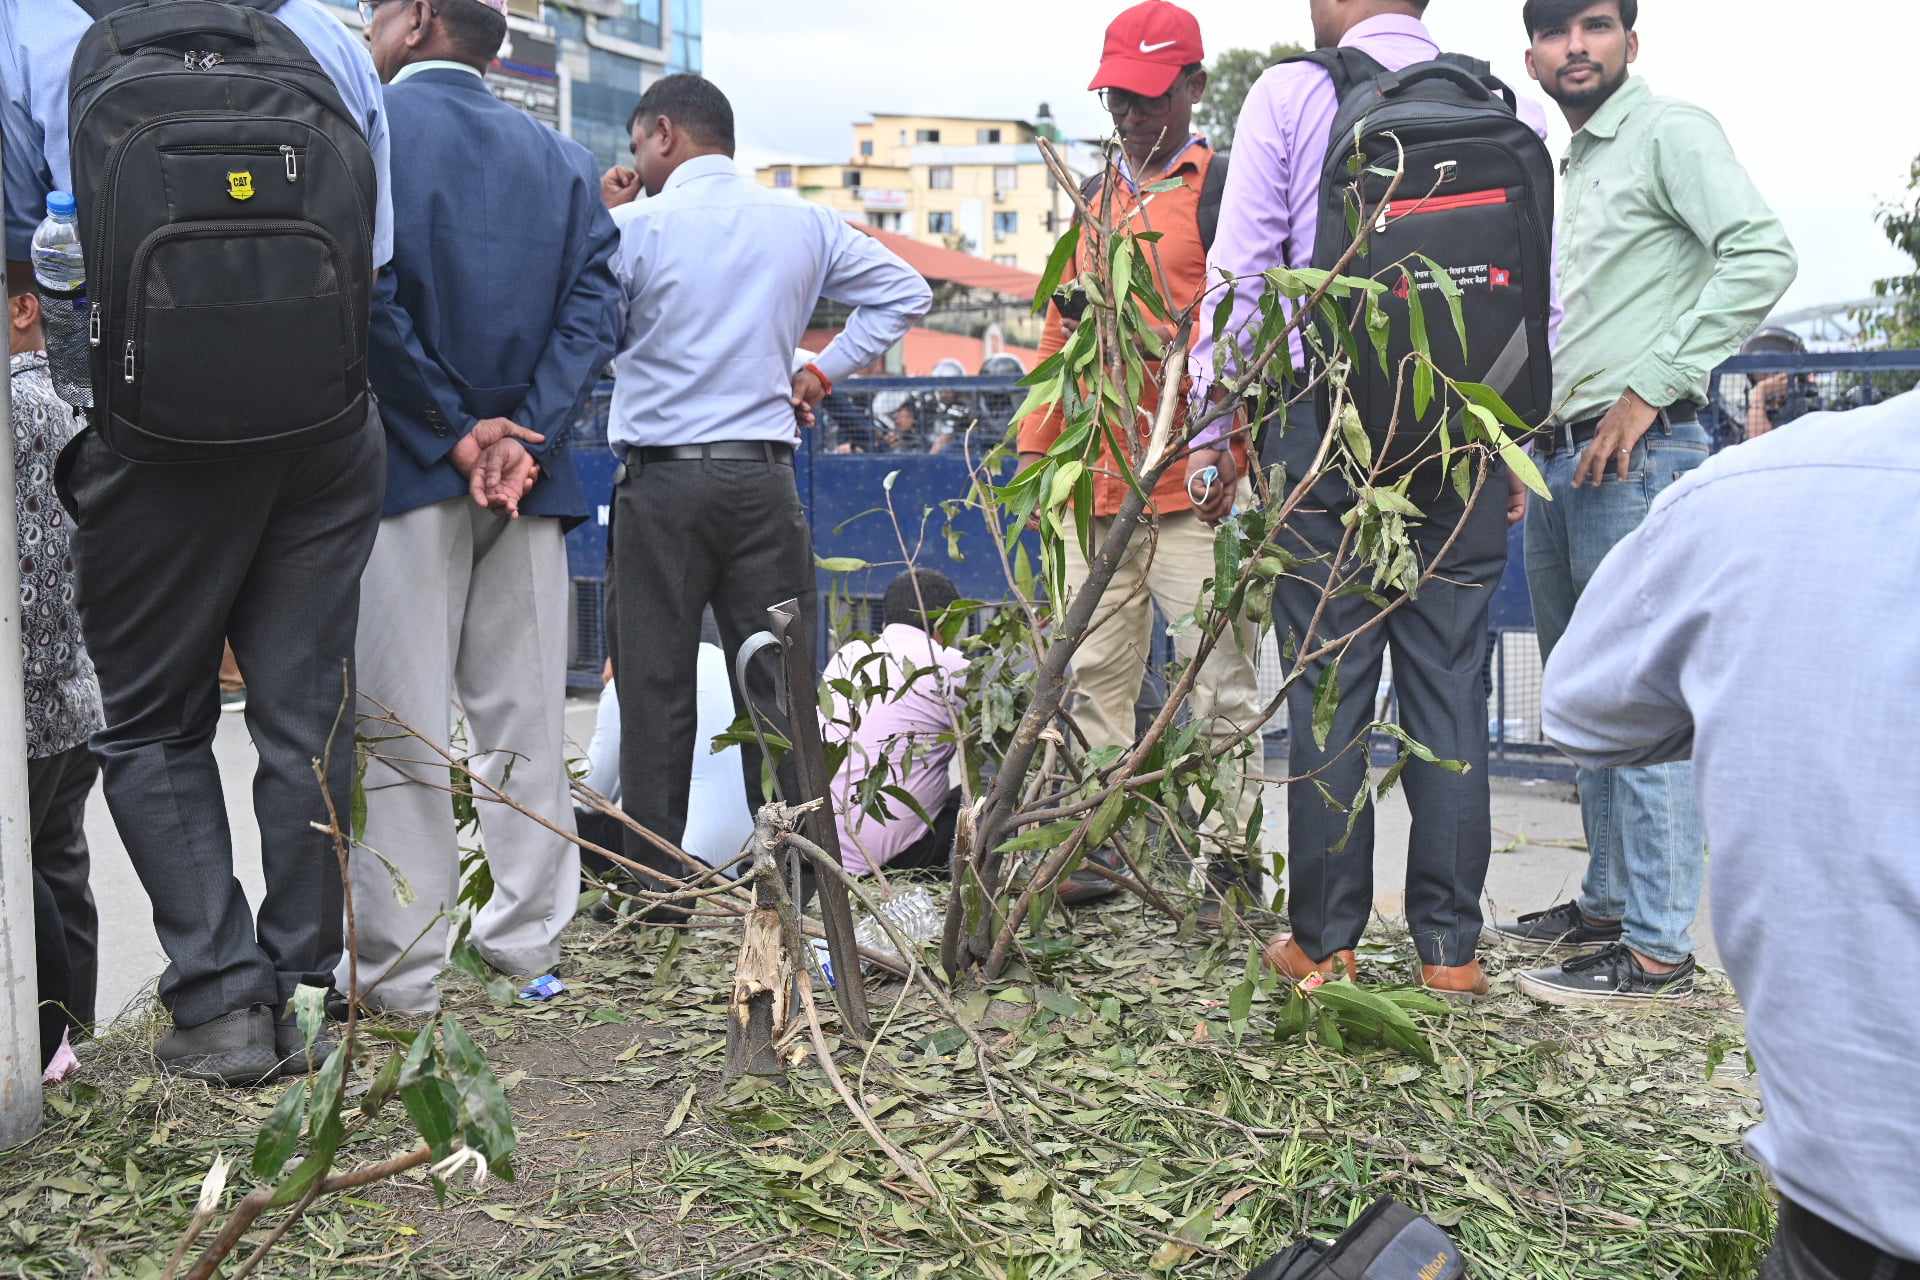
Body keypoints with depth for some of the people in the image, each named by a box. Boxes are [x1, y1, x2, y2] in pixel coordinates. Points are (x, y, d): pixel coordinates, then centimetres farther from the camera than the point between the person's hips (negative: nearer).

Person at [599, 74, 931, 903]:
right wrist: (823, 373, 12)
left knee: (656, 684, 3)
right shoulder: (803, 224, 9)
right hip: (763, 475, 3)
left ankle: (653, 879, 7)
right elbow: (904, 292, 15)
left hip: (660, 479, -3)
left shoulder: (638, 227, -4)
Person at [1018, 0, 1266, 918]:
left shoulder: (1224, 186, 1)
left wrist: (1232, 447, -15)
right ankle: (1099, 841, 17)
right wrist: (1036, 443, 16)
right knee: (1094, 674, 8)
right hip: (1096, 483, 6)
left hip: (1193, 482, -6)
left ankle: (1230, 851, 5)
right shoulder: (1095, 197, 20)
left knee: (1220, 677, -3)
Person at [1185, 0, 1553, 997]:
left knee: (1328, 688, 3)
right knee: (1450, 685, 7)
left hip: (1322, 419, -2)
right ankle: (1450, 945, 12)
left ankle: (1323, 941, 11)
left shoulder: (1287, 95, 1)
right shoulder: (1510, 109, 7)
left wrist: (1213, 425, 5)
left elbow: (1240, 272, -2)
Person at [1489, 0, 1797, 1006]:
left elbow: (1763, 255, -17)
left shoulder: (1669, 133, -4)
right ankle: (1607, 903, 26)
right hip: (1560, 457, 9)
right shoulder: (1568, 167, 21)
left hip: (1639, 451, -9)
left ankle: (1658, 947, -3)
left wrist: (1648, 391, -19)